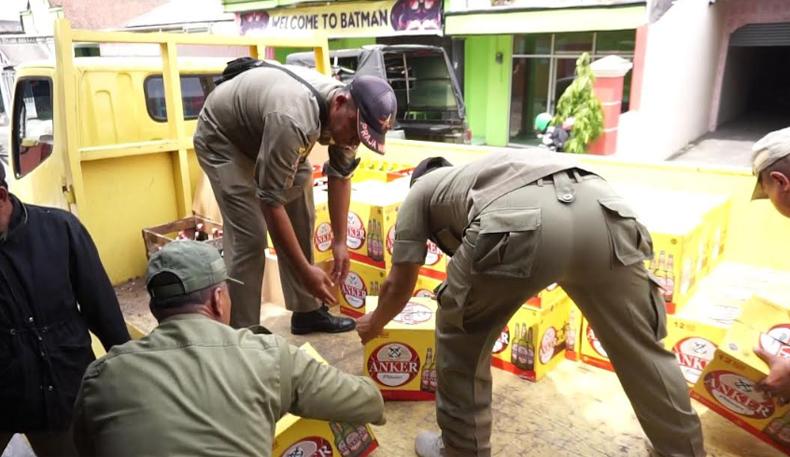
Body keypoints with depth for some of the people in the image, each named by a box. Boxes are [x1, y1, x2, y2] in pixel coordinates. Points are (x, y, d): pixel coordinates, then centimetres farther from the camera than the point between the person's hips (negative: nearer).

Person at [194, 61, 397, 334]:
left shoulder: (347, 113, -18)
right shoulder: (293, 119, -42)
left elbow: (340, 176, -5)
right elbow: (271, 202, -37)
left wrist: (340, 242, -7)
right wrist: (306, 270, -32)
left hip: (267, 136, 7)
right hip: (222, 138, -7)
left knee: (301, 220, 3)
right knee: (250, 238, -15)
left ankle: (307, 311, 17)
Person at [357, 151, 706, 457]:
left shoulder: (419, 191, 33)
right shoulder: (478, 171, 47)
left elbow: (399, 286, 33)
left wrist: (375, 322, 53)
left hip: (521, 224, -6)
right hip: (600, 208, 6)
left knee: (460, 339, 22)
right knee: (641, 348, 25)